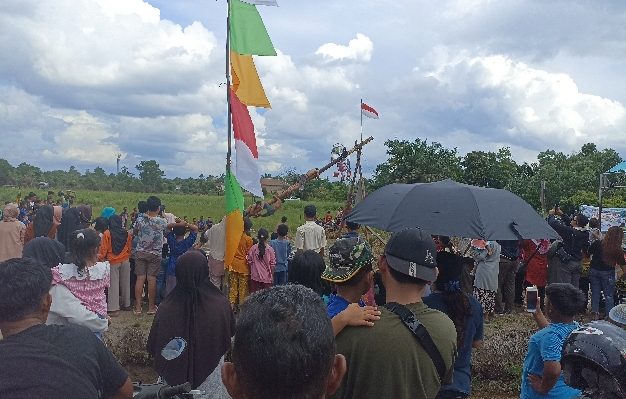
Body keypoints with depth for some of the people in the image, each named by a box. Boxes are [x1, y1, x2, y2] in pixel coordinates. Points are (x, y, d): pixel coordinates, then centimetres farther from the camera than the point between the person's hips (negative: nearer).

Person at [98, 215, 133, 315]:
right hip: (125, 261, 4)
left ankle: (114, 308, -1)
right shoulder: (127, 234, 1)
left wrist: (100, 258, 2)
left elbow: (103, 249, -9)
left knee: (113, 284, 0)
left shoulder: (107, 234, -9)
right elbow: (129, 248, 6)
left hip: (113, 262, -3)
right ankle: (126, 304, 25)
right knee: (125, 283, 14)